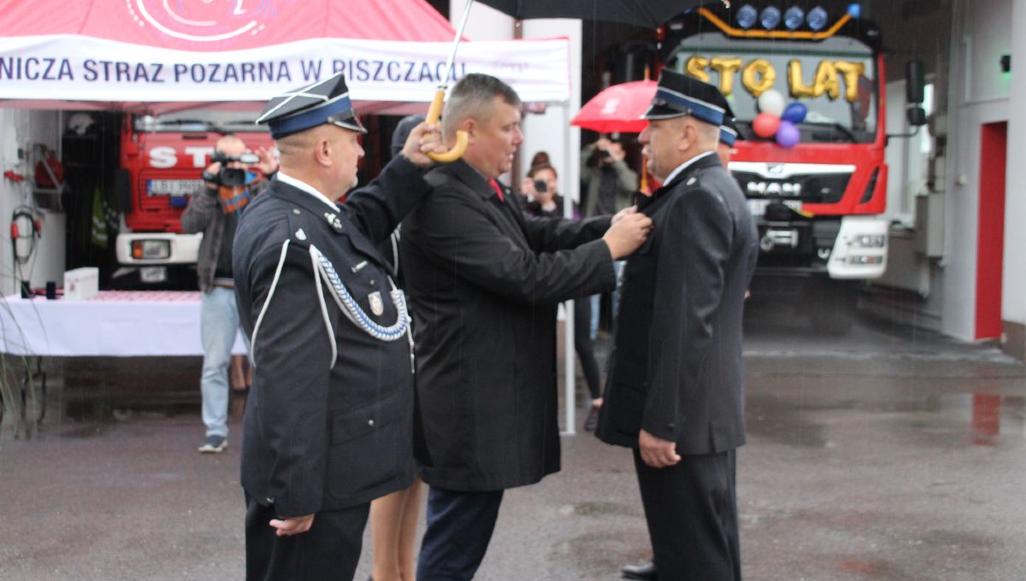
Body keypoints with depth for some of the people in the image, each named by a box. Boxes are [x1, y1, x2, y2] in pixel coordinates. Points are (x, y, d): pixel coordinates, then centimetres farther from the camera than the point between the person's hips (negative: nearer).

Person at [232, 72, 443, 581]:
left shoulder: (306, 214, 7)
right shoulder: (291, 240, -24)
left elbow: (364, 222, 31)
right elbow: (289, 380, -26)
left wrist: (409, 169, 17)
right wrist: (297, 494, -24)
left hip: (332, 465, 10)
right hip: (319, 478, -10)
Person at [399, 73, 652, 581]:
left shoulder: (485, 189, 11)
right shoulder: (439, 197, -22)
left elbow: (539, 234, 11)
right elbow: (524, 276, -25)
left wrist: (613, 225, -4)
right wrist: (609, 249, -15)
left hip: (485, 396, 10)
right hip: (468, 403, -10)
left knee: (460, 538, 20)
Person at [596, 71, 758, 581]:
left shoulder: (694, 200, -17)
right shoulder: (715, 191, 15)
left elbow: (685, 322, -24)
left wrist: (660, 422, -23)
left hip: (681, 418, -10)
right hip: (708, 411, 10)